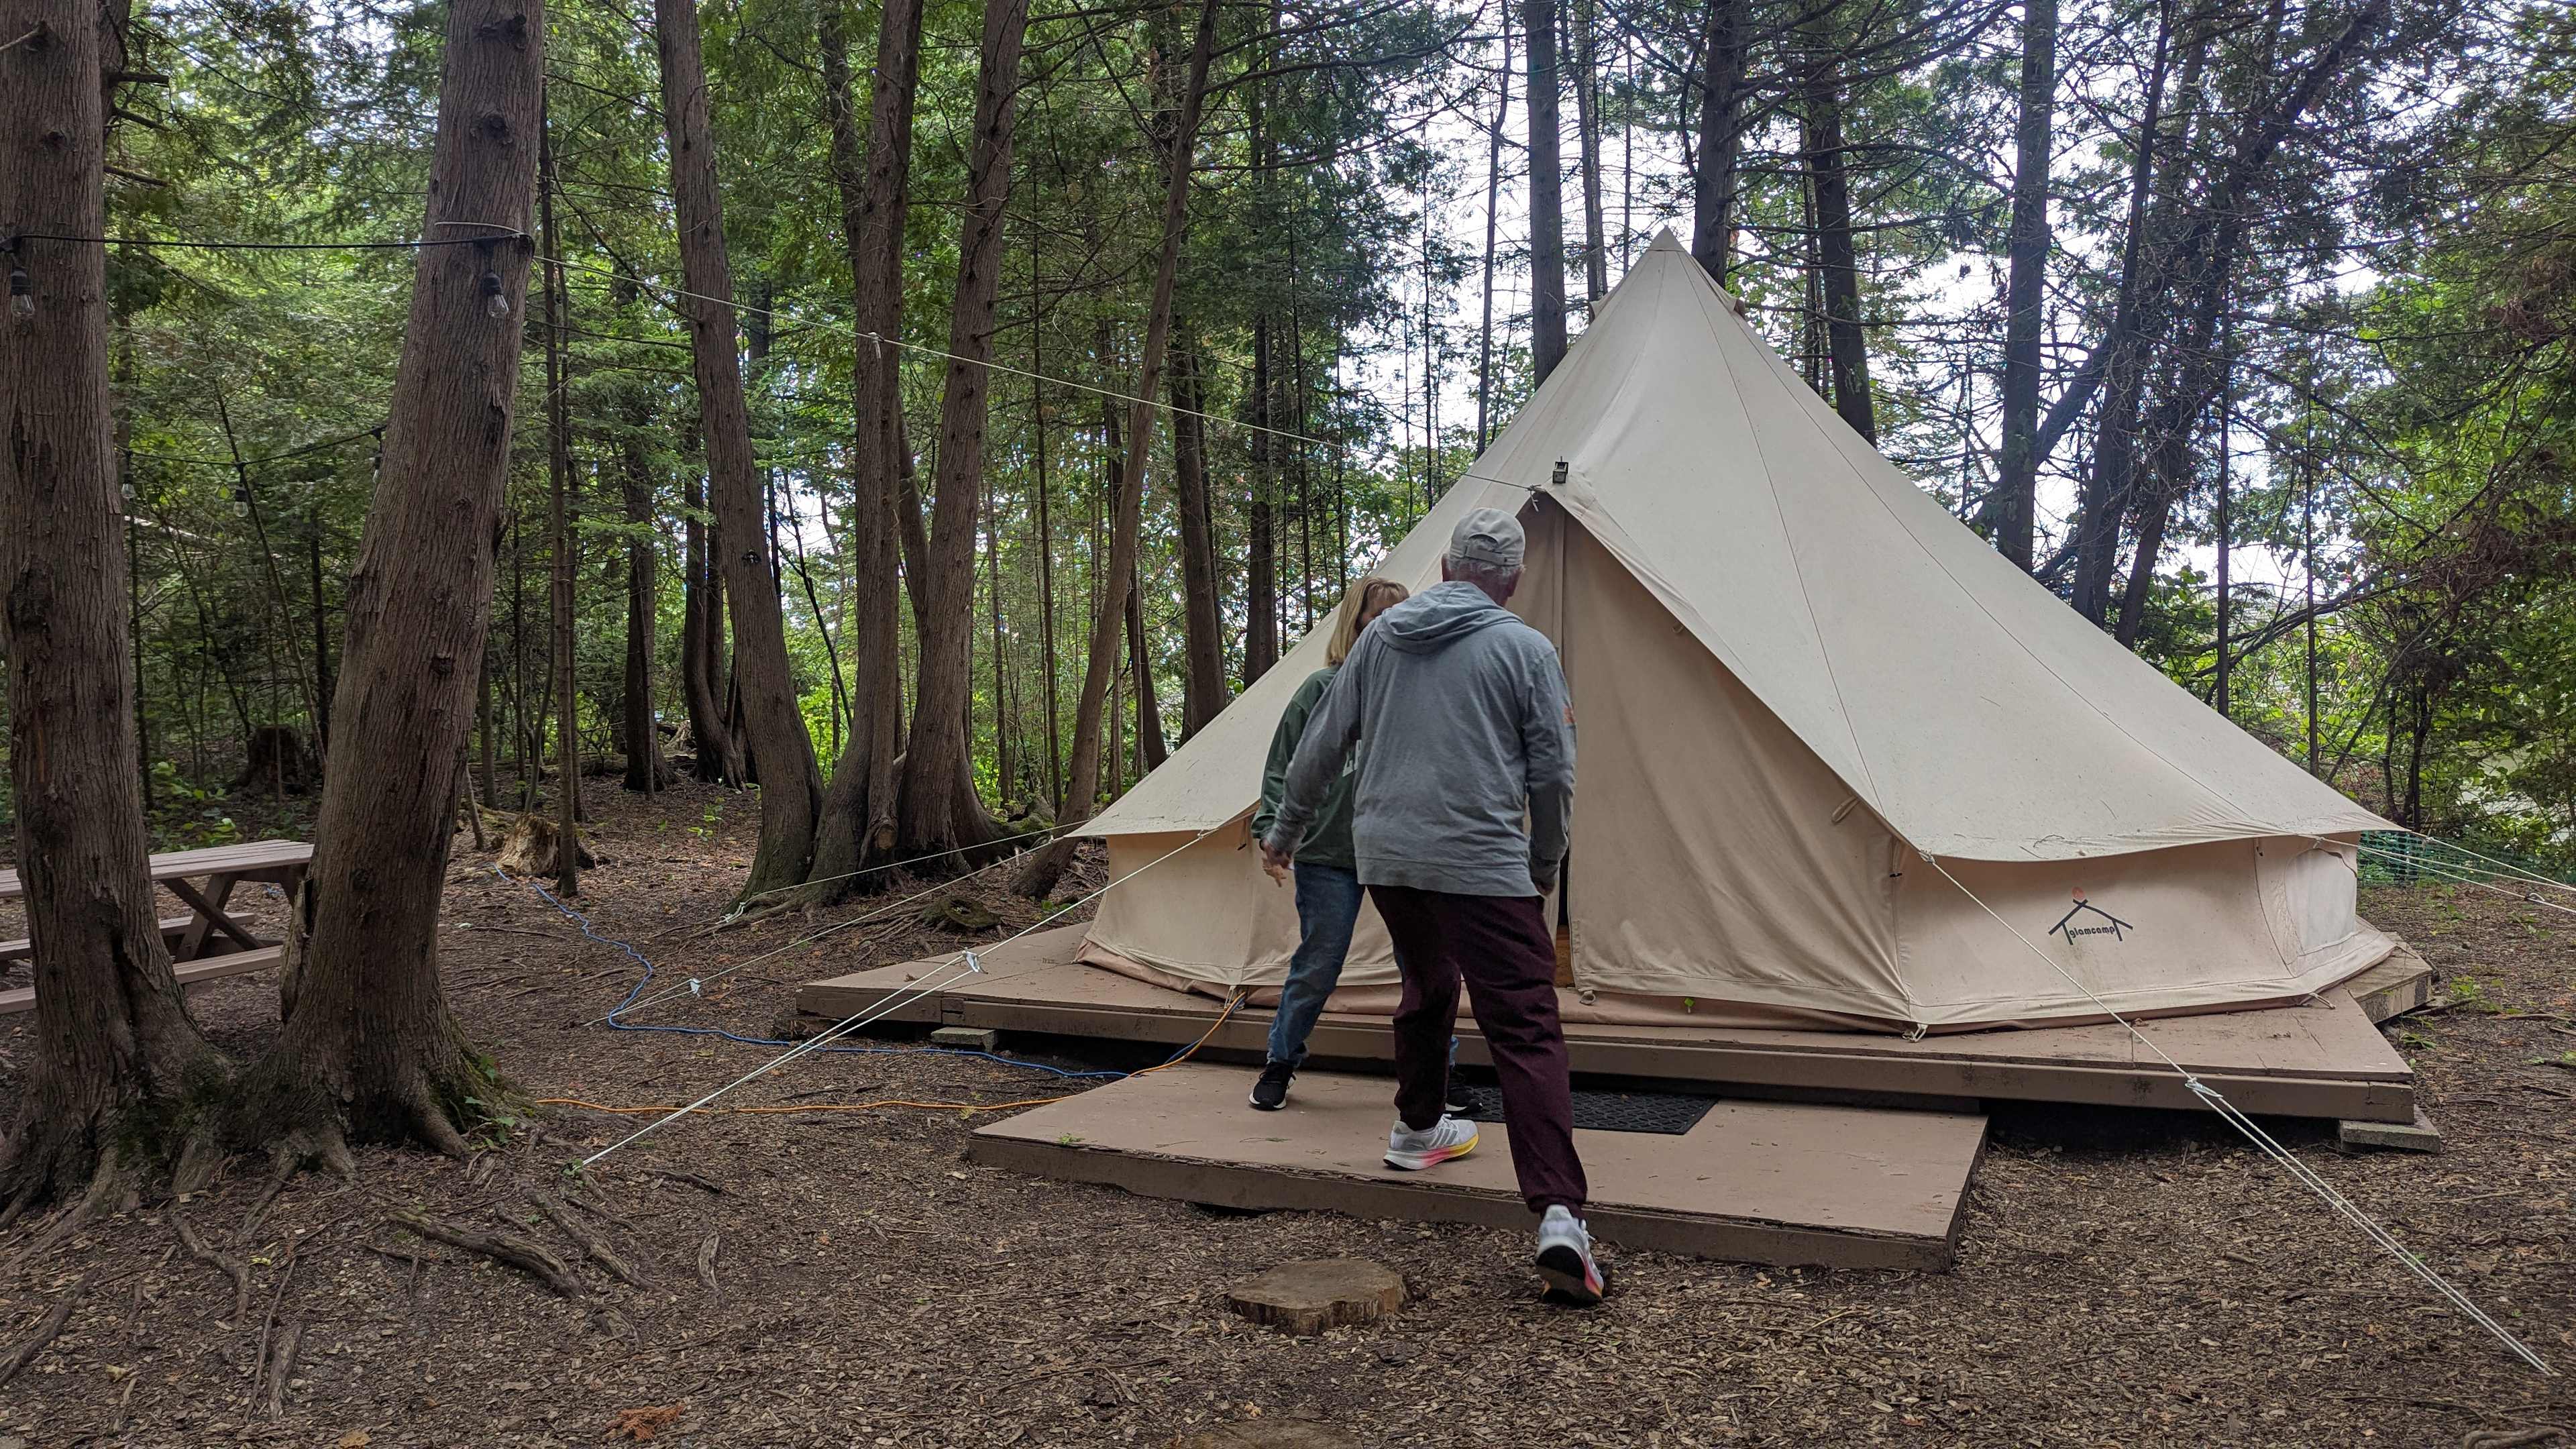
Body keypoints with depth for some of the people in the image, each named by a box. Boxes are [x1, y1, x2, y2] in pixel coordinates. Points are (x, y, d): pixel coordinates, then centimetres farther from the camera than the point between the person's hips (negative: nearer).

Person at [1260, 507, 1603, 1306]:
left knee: (1426, 991, 28)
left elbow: (1322, 745, 13)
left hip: (1385, 857, 5)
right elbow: (1553, 774, -1)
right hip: (1482, 866, -5)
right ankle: (1559, 1215, -16)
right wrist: (1545, 865, 16)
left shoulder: (1380, 636, 9)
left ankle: (1417, 1130, 43)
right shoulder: (1526, 649, -2)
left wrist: (1285, 832, 25)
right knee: (1527, 1034, -7)